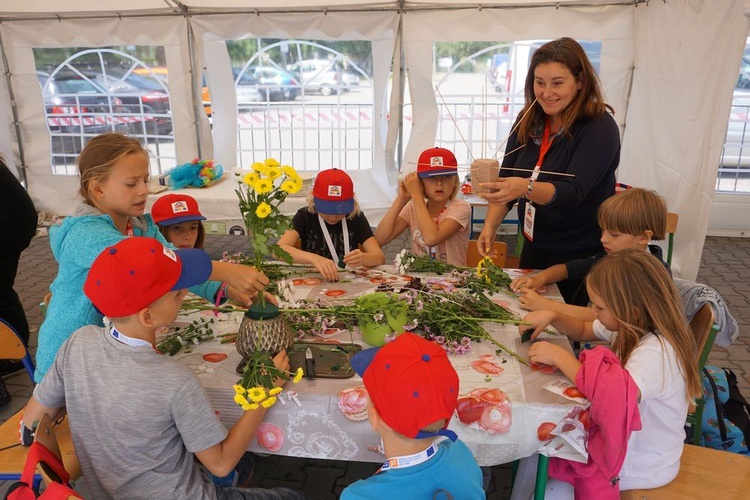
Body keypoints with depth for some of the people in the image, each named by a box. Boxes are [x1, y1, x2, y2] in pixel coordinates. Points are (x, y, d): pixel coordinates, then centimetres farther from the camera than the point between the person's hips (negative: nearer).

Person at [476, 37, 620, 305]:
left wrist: (526, 188, -47)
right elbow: (505, 180, 1)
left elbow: (571, 192, -28)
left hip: (582, 259, -5)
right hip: (534, 250, 5)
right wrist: (490, 225, -14)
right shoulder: (527, 122, 0)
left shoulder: (600, 128, -17)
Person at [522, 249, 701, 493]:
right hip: (624, 441, 8)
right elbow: (583, 331, 10)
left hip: (640, 467, -8)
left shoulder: (657, 353, -33)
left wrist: (560, 356, -35)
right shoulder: (633, 326, -6)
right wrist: (552, 316, -11)